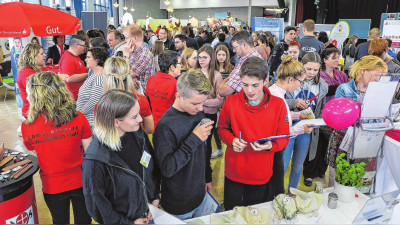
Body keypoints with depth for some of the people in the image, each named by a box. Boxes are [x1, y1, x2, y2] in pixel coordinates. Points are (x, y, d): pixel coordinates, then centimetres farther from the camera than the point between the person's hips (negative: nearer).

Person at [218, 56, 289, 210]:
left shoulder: (278, 104, -10)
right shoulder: (231, 101, -9)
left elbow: (284, 137, -4)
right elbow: (222, 128, 3)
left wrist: (270, 145, -24)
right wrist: (231, 140, -17)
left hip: (261, 173, 0)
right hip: (234, 171, 0)